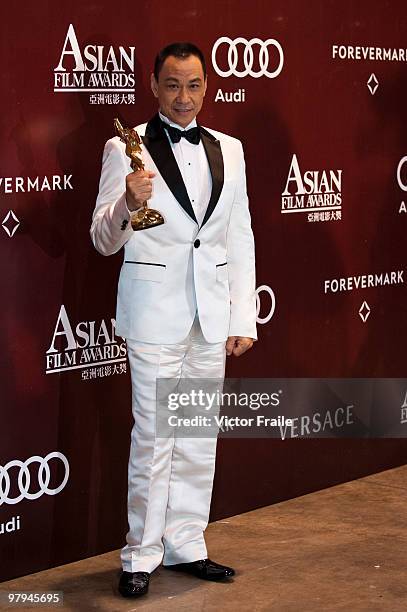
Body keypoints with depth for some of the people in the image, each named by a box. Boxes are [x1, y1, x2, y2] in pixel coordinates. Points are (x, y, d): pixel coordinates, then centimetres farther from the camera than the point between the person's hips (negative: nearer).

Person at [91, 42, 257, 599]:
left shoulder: (228, 150, 10)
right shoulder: (126, 149, -3)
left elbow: (241, 238, 11)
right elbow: (104, 240, -5)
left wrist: (244, 318, 6)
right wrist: (128, 204, -26)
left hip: (213, 313, 5)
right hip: (155, 311, -4)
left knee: (199, 438, 11)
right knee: (154, 437, -3)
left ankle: (187, 547, 23)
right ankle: (141, 556, 9)